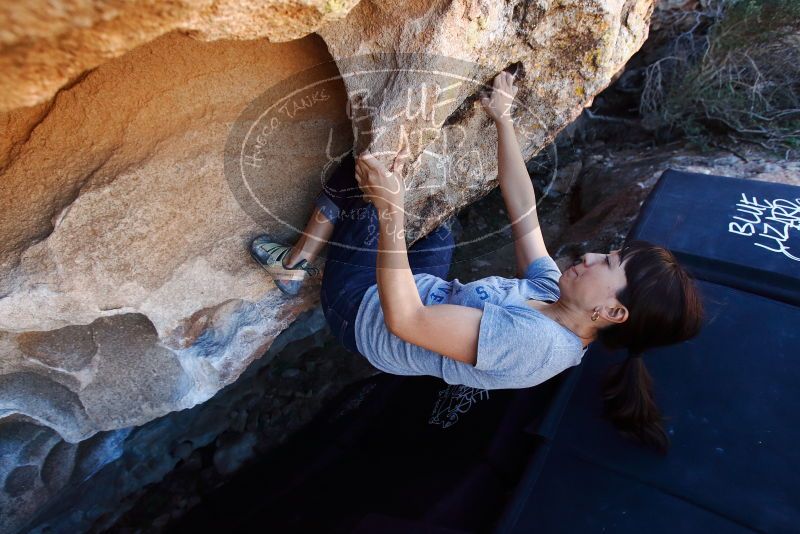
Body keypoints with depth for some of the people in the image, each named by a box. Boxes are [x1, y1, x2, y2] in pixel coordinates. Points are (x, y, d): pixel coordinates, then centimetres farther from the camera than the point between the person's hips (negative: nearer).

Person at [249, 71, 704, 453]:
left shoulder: (533, 341, -33)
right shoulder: (552, 293, -8)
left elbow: (403, 319, -38)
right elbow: (523, 207, -1)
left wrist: (391, 212, -40)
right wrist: (504, 119, 3)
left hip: (362, 312, -7)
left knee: (360, 171, -12)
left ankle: (294, 263, 13)